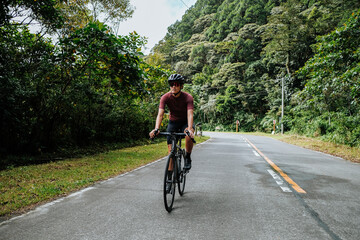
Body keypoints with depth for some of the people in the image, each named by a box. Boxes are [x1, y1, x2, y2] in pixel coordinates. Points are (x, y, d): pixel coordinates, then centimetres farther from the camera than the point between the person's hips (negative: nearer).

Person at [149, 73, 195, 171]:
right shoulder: (165, 97, -19)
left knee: (189, 136, -35)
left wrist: (190, 129, -52)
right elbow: (160, 114, -28)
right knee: (171, 149, -6)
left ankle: (188, 158, -10)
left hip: (185, 122, -2)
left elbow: (190, 114, -34)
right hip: (173, 122, 2)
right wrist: (156, 129, -44)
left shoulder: (188, 97, -23)